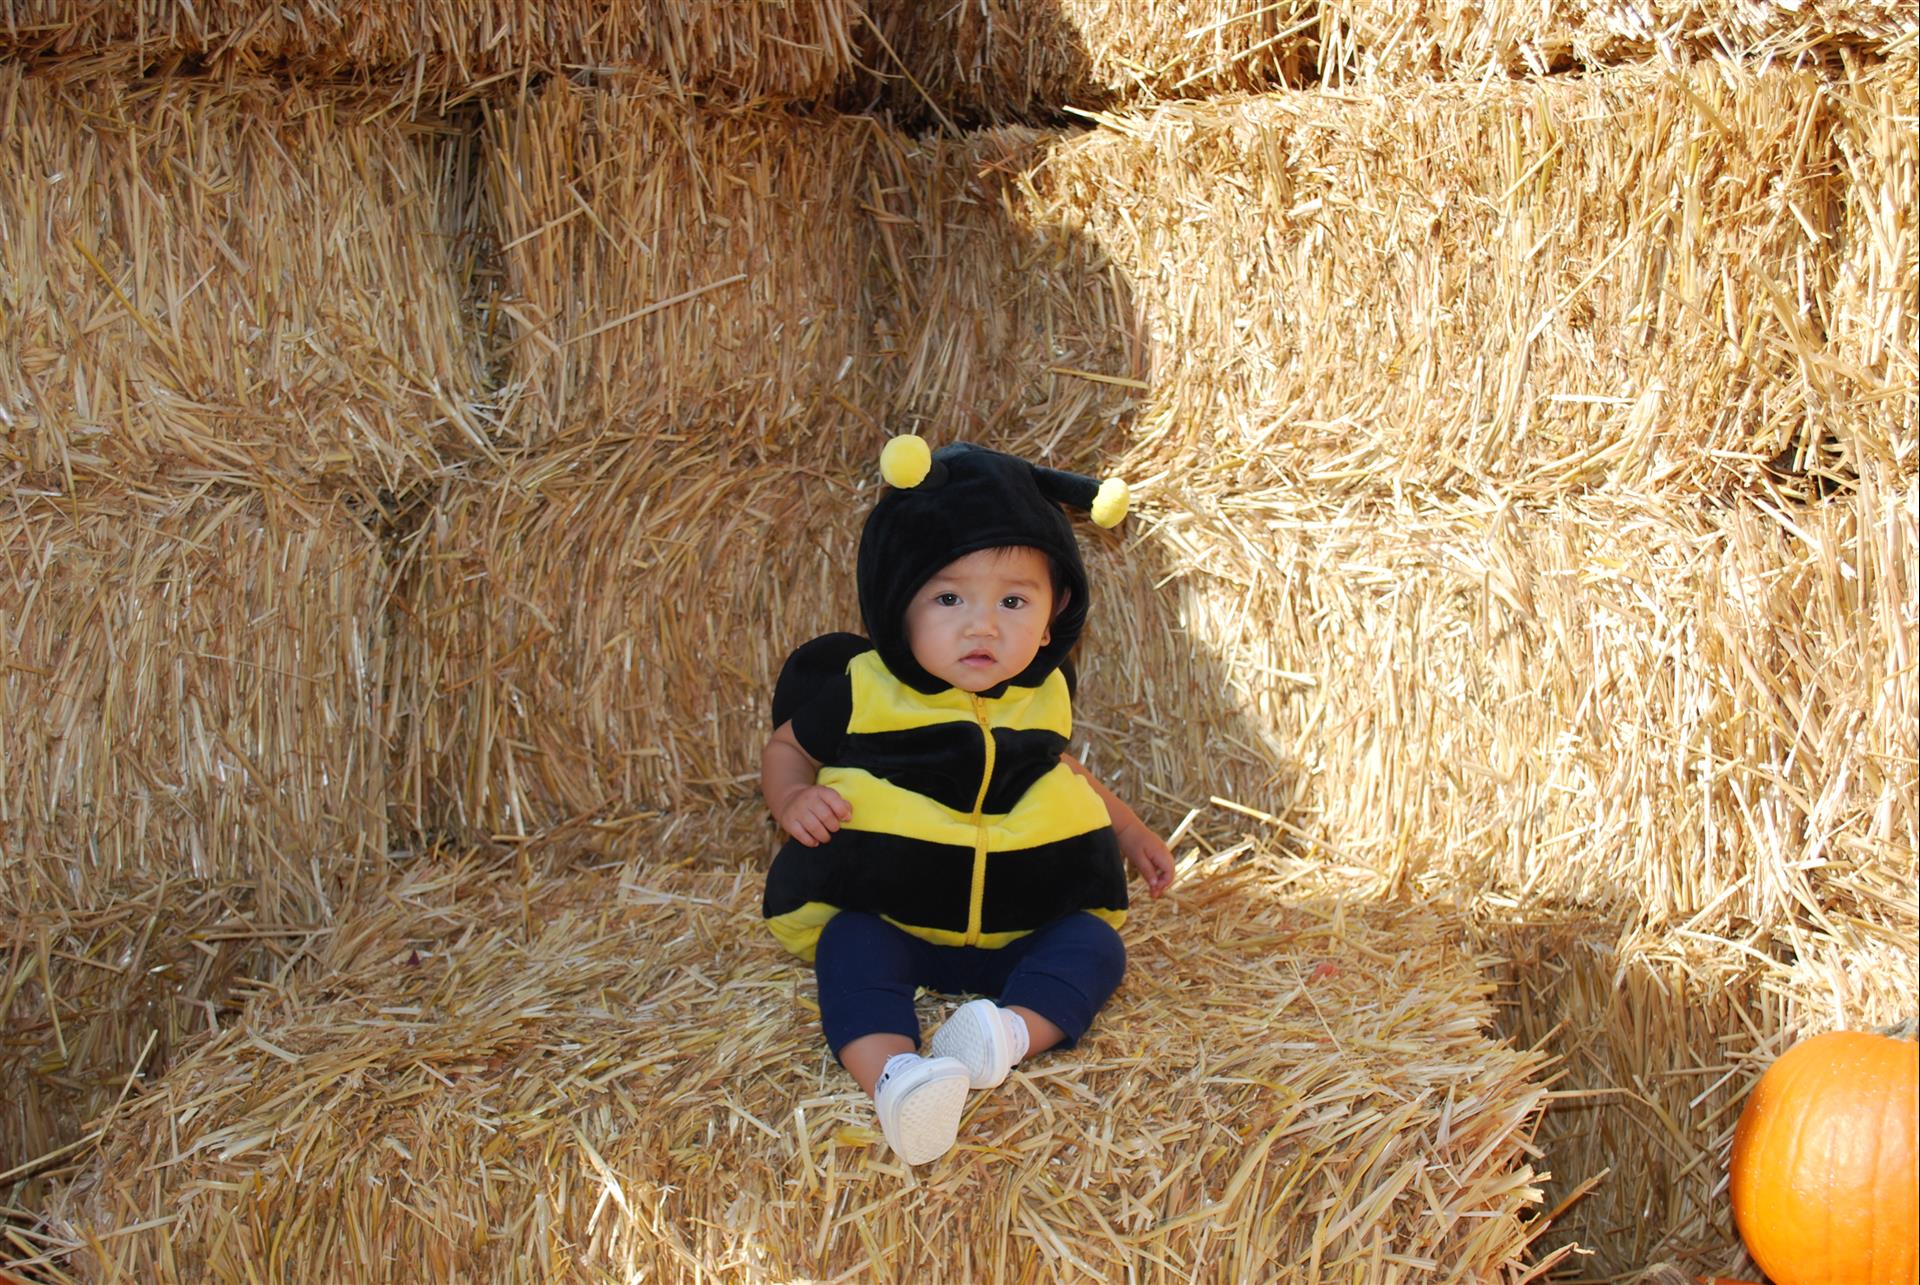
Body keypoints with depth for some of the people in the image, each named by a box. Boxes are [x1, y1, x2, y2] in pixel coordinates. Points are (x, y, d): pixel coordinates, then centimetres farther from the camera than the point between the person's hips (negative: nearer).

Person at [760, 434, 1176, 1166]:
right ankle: (891, 1073, -54)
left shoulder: (1044, 695, 3)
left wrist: (1127, 830, 22)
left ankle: (1013, 1029, -43)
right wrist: (793, 801, -13)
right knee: (850, 948, -32)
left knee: (1095, 944, -20)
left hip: (1023, 927, 3)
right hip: (887, 918, -3)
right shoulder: (862, 690, -8)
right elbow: (788, 747, 9)